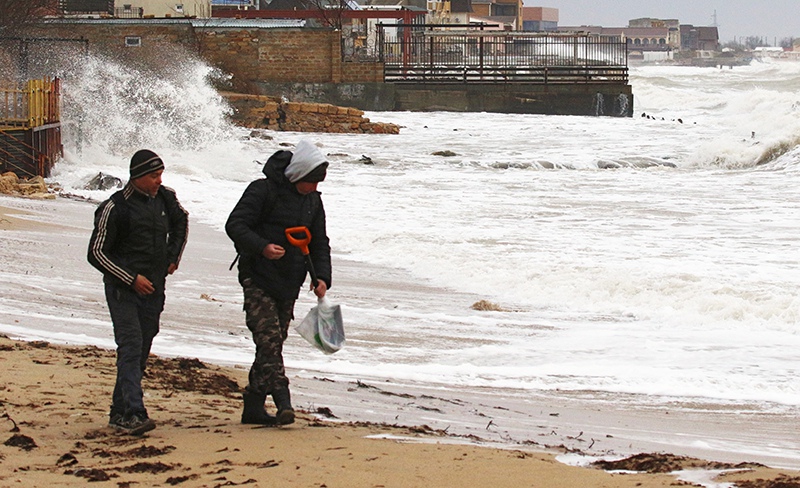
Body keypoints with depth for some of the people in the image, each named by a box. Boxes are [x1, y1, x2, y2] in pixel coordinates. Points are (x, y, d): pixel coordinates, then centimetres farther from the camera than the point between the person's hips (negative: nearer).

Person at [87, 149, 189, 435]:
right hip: (122, 289, -6)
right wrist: (132, 279, -14)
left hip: (153, 289, 6)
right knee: (131, 347, -18)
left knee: (141, 352, 7)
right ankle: (133, 414, -25)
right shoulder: (115, 207, -11)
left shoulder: (165, 199, 5)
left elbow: (181, 221, 29)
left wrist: (174, 257, 19)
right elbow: (97, 253, -8)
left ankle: (119, 413, 17)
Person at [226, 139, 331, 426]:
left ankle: (253, 406, 14)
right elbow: (235, 225, -13)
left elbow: (319, 243, 17)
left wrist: (322, 277, 2)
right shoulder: (263, 191, -10)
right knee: (268, 340, -17)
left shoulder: (313, 201, 11)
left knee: (274, 343, 7)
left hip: (289, 284, 7)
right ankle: (282, 402, -26)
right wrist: (262, 247, -28)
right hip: (258, 280, -7)